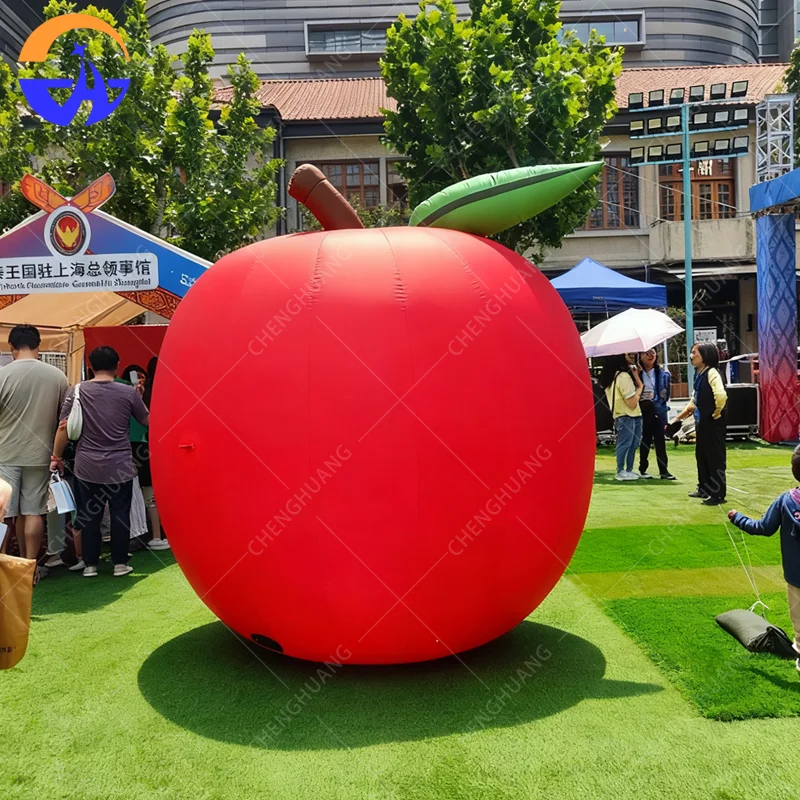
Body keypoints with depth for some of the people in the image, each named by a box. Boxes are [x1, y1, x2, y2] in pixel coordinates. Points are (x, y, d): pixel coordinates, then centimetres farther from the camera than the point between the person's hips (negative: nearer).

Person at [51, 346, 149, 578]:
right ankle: (120, 564, 15)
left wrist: (56, 457, 8)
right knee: (120, 516, 9)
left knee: (89, 517, 11)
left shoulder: (77, 391, -4)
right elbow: (147, 421, 8)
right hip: (120, 468, -1)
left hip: (87, 468, 1)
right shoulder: (129, 392, -5)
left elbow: (63, 427, -3)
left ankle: (90, 565, 18)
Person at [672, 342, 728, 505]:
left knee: (715, 457, -2)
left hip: (713, 423, -10)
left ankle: (718, 494, 6)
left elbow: (721, 395, -34)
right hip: (702, 422, 10)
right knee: (701, 456, 19)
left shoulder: (712, 373, -18)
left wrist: (717, 413, -20)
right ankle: (704, 489, 33)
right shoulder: (699, 374, 12)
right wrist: (679, 417, 18)